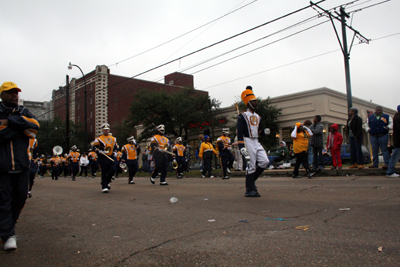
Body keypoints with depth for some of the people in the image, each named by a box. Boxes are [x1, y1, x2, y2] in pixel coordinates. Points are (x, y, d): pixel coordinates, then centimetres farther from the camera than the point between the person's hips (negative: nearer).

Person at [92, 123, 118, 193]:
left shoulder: (113, 138, 15)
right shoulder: (99, 139, -1)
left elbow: (116, 147, 24)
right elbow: (94, 147, -2)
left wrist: (115, 152, 6)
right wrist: (99, 151, -18)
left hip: (111, 157, 5)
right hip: (103, 158, -5)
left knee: (112, 170, -2)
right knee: (104, 173, -4)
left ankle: (107, 182, 24)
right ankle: (104, 187, 3)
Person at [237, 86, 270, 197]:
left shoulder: (257, 117, 20)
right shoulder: (243, 116, -5)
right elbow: (240, 132, -13)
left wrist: (264, 132, 1)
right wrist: (242, 147, -22)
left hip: (256, 142, 8)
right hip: (248, 141, -8)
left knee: (265, 161, -4)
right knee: (251, 165, -8)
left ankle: (251, 179, 12)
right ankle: (249, 190, 1)